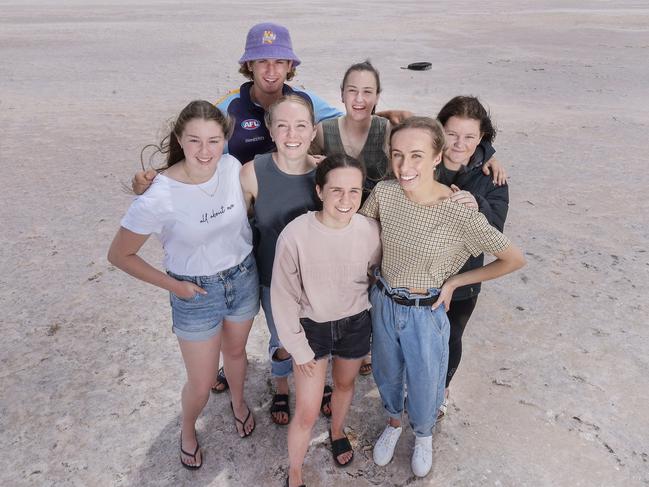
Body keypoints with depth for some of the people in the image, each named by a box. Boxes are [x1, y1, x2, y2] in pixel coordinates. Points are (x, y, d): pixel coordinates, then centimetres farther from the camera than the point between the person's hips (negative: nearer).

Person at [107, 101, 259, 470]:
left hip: (243, 277, 4)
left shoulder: (233, 168, -15)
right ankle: (188, 429, 46)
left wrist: (242, 258, 3)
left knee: (236, 351, 27)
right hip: (196, 292, -3)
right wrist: (173, 286, -12)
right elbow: (120, 255, -14)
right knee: (201, 385, 11)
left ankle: (239, 403, 59)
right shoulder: (160, 198, -27)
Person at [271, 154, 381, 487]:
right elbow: (283, 297, -15)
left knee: (344, 384, 28)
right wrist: (297, 347, -9)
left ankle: (337, 432, 60)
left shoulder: (371, 231, -19)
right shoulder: (295, 235, -27)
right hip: (312, 327, -2)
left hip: (355, 323, 3)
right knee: (307, 413, 5)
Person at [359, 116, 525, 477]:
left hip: (426, 313, -3)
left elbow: (514, 260, -15)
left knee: (424, 384, 19)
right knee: (387, 374, 25)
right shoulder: (383, 192, -16)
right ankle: (394, 422, 59)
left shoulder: (460, 213, -26)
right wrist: (375, 275, 0)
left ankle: (424, 434, 55)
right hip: (384, 303, 3)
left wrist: (454, 282, -11)